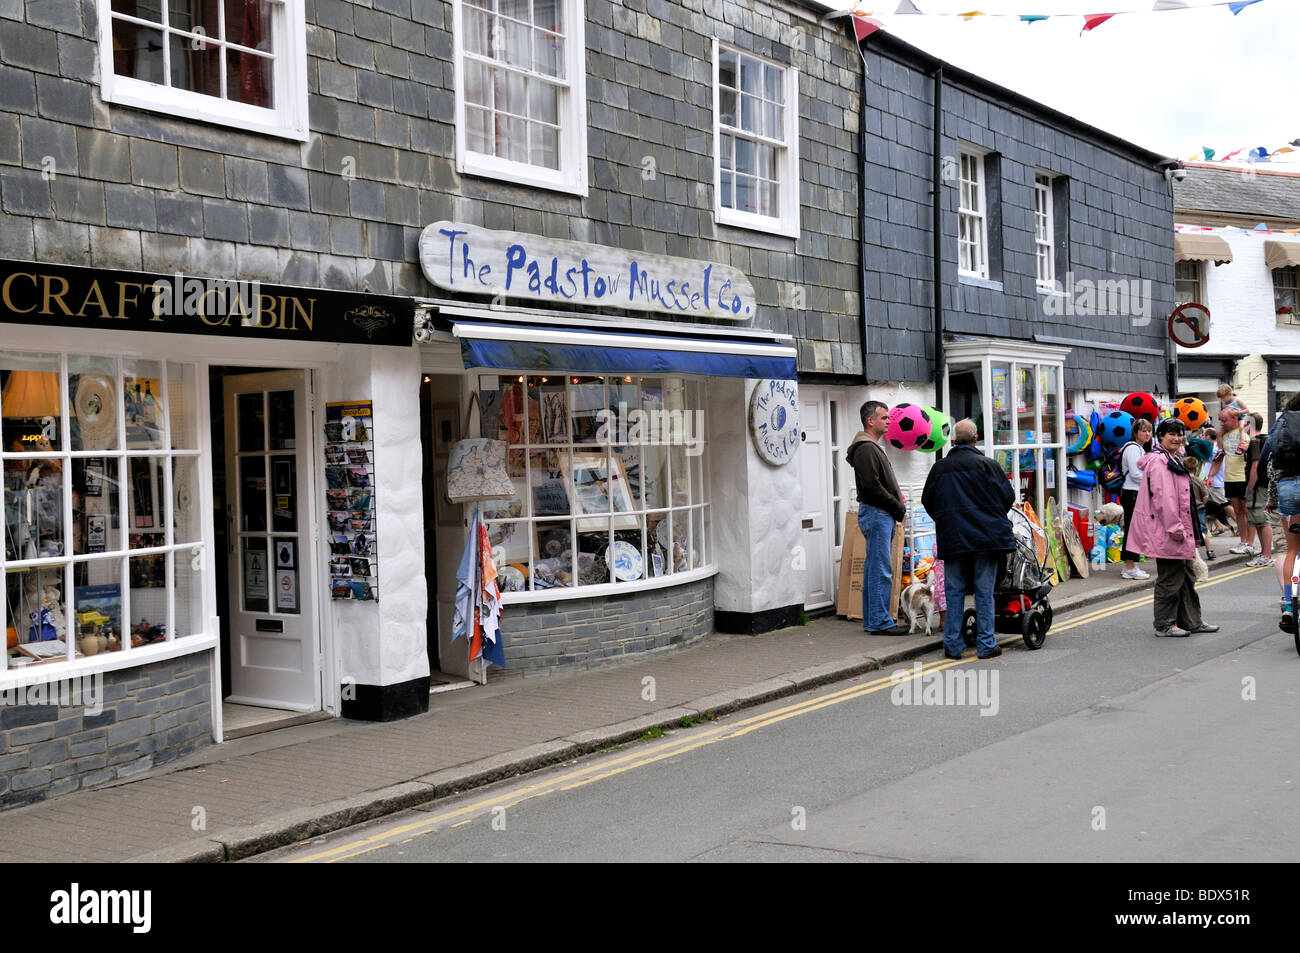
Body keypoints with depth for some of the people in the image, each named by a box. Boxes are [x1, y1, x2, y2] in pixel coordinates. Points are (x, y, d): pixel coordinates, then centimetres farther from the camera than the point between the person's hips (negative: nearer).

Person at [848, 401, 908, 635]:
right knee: (881, 570, -9)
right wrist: (898, 507, -12)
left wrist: (898, 507, 11)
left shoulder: (873, 447, 20)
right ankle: (880, 622, -7)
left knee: (874, 569, 12)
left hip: (881, 514, 11)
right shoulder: (866, 449, -14)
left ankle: (871, 620, 16)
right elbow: (872, 486, -21)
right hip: (876, 513, -11)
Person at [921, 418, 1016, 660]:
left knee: (954, 592, 8)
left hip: (952, 540, 2)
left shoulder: (939, 468, 5)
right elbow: (1008, 496, -1)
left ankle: (952, 645, 9)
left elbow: (928, 501, 11)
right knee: (984, 592, 3)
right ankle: (986, 645, 6)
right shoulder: (986, 464, -4)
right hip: (986, 538, -2)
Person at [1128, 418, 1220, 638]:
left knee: (1187, 576, 16)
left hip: (1179, 530, 11)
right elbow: (1163, 498, -23)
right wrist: (1175, 528, -24)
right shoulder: (1158, 461, -16)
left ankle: (1192, 621, 26)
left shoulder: (1175, 459, 17)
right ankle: (1164, 625, 5)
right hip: (1165, 532, -11)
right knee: (1169, 578, -4)